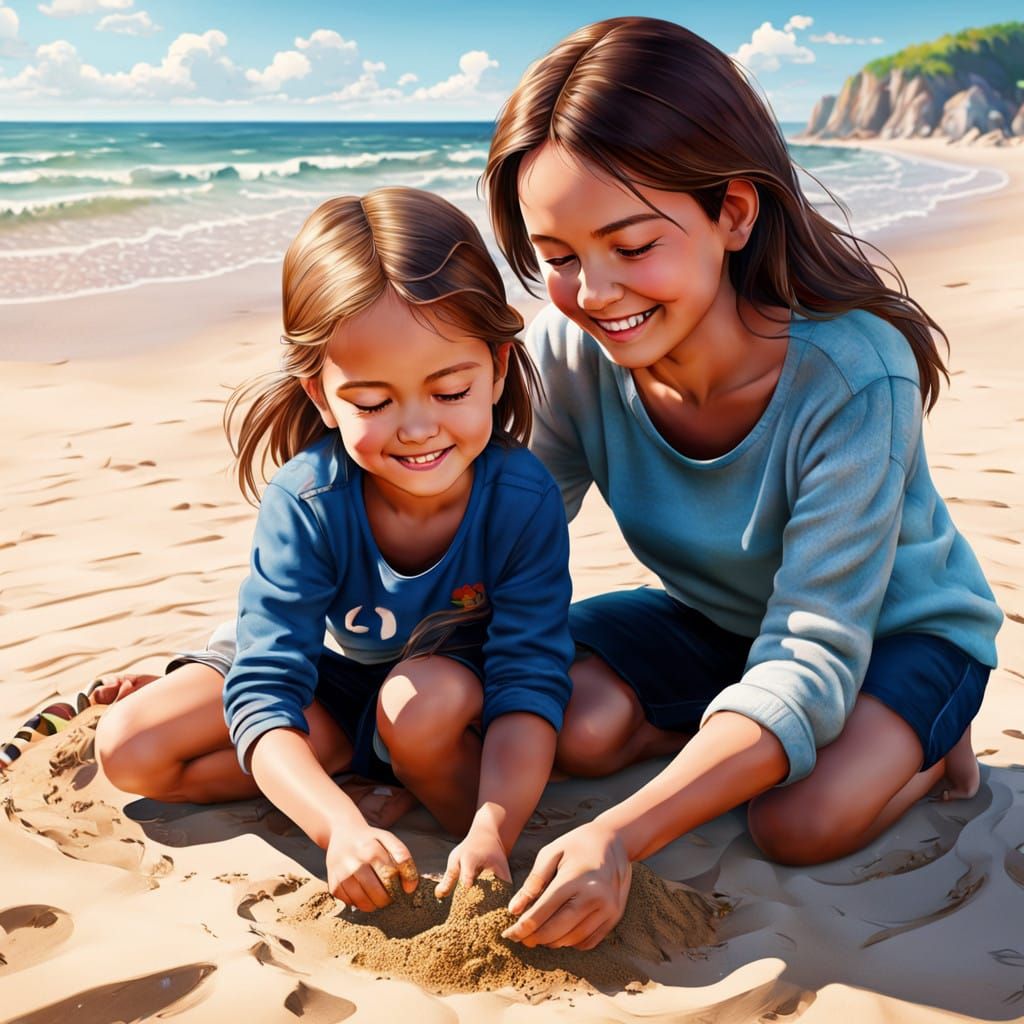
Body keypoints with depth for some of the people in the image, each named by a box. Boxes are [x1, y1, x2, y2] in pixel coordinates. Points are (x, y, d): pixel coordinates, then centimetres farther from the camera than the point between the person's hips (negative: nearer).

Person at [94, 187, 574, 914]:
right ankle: (356, 758, -10)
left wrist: (492, 831, -46)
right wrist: (343, 828, -50)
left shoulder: (523, 499, -29)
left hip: (454, 677, -2)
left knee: (427, 705, -38)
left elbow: (529, 685, -29)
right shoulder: (305, 503, -30)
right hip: (325, 672, 3)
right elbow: (263, 692, -34)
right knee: (129, 748, -13)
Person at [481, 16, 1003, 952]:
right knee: (572, 724, -23)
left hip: (897, 626, -3)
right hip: (712, 617, 4)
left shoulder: (853, 377, -37)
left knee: (801, 820, -28)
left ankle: (924, 746, 4)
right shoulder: (569, 351, -23)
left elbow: (813, 658, -38)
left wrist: (619, 836, -50)